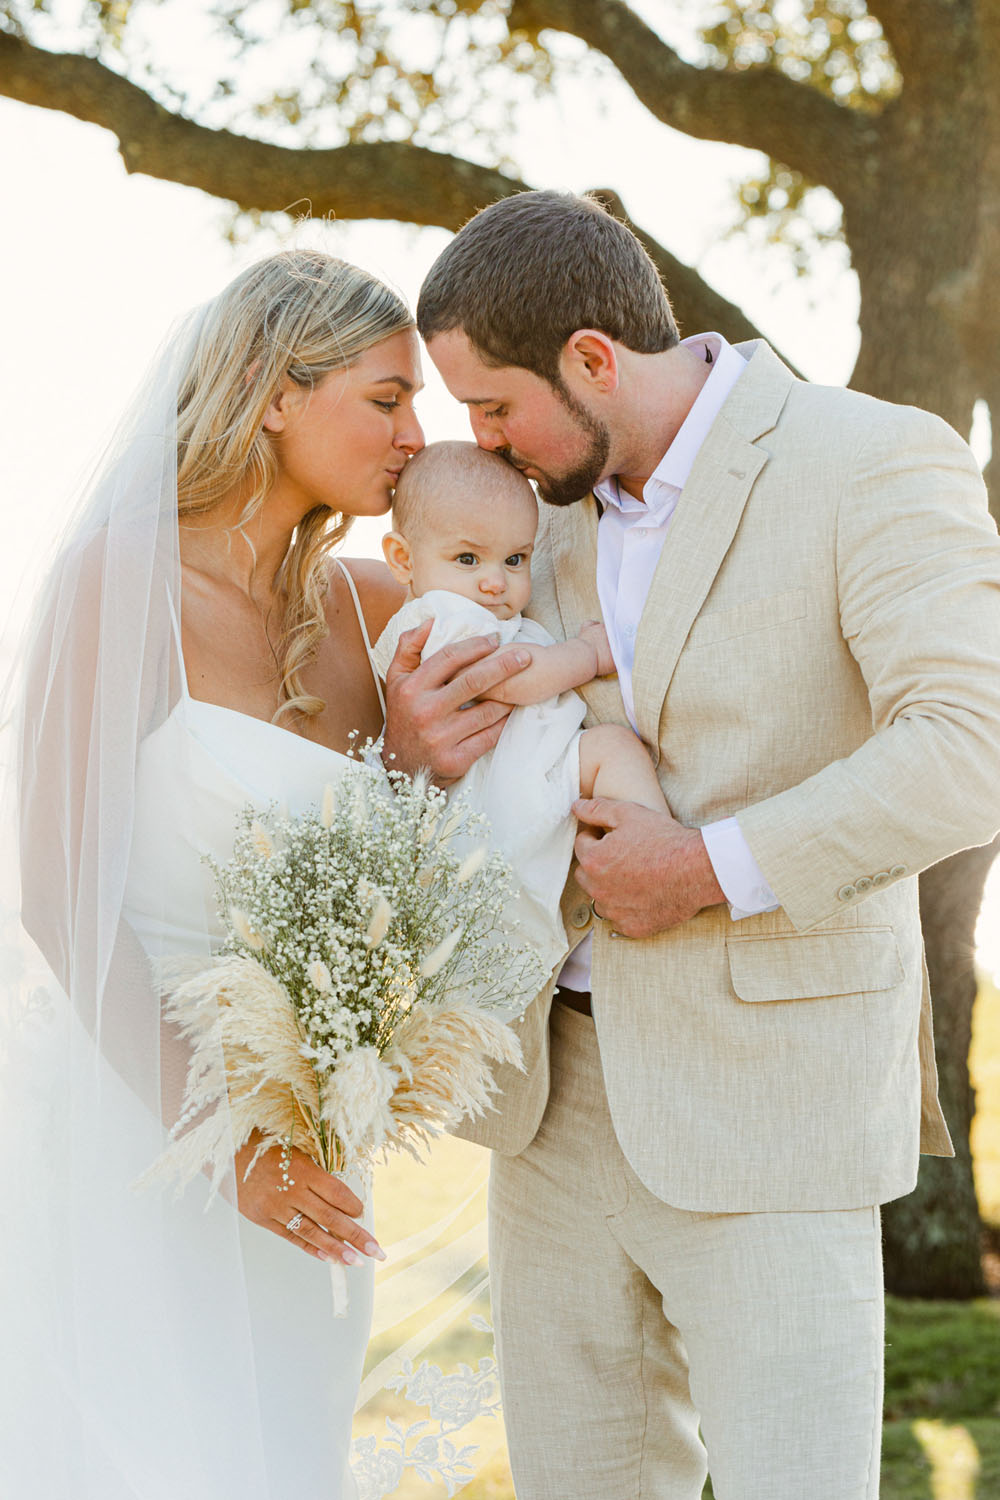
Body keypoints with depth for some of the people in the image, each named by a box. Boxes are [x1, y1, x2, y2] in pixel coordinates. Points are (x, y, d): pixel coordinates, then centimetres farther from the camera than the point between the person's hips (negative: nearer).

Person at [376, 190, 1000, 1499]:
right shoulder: (561, 507, 9)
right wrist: (417, 743, -10)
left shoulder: (877, 463, -13)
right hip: (568, 1089, 7)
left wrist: (707, 872, -21)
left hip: (774, 1102, -6)